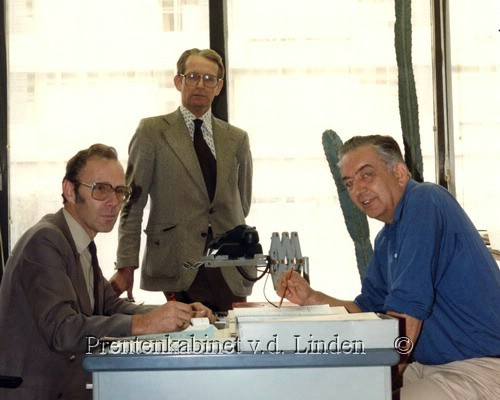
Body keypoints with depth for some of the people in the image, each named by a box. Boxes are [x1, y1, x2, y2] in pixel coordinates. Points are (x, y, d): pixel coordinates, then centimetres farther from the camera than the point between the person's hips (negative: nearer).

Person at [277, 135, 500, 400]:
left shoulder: (424, 200, -16)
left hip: (478, 368, -9)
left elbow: (409, 306, -23)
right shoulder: (386, 240, 12)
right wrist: (311, 298, 5)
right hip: (429, 366, 9)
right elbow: (369, 309, 19)